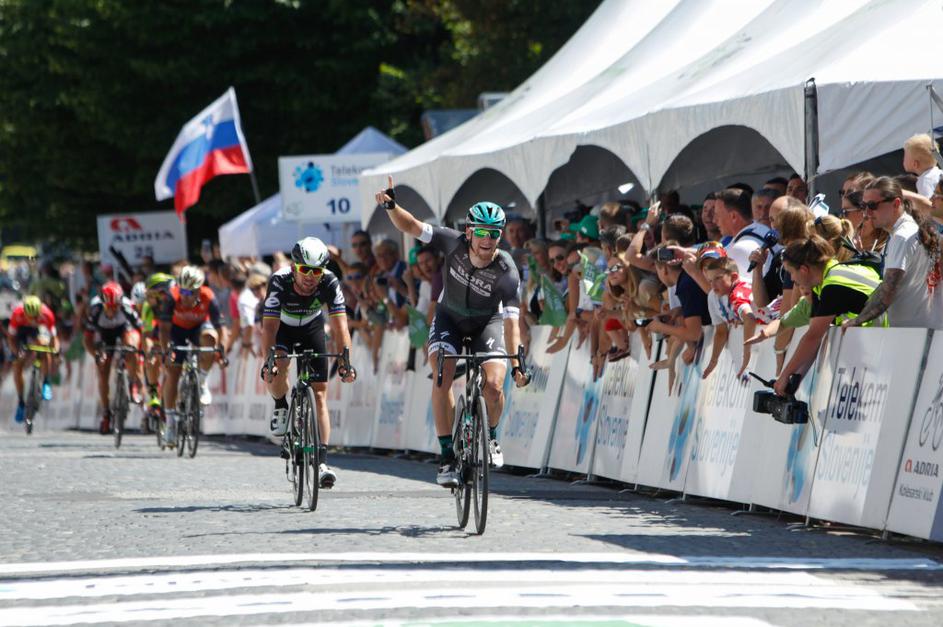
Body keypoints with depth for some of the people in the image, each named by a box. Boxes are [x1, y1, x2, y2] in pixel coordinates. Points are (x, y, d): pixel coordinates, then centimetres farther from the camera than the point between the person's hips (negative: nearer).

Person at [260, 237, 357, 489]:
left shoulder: (330, 283, -31)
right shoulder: (280, 282, -34)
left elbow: (340, 326, -34)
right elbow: (269, 326, -39)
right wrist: (268, 361, -53)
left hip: (311, 328, 1)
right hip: (282, 327, -1)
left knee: (320, 394, -8)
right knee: (276, 370, -31)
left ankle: (321, 461, -10)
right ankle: (281, 407, 3)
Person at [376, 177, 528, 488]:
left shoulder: (507, 272, -29)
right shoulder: (454, 243, -25)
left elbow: (511, 320, -31)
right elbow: (411, 226, -18)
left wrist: (516, 363, -40)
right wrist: (391, 205, -37)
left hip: (486, 323, -1)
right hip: (450, 319, 1)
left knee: (494, 386, -22)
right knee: (442, 380, -22)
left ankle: (490, 436, 11)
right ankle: (447, 455, -15)